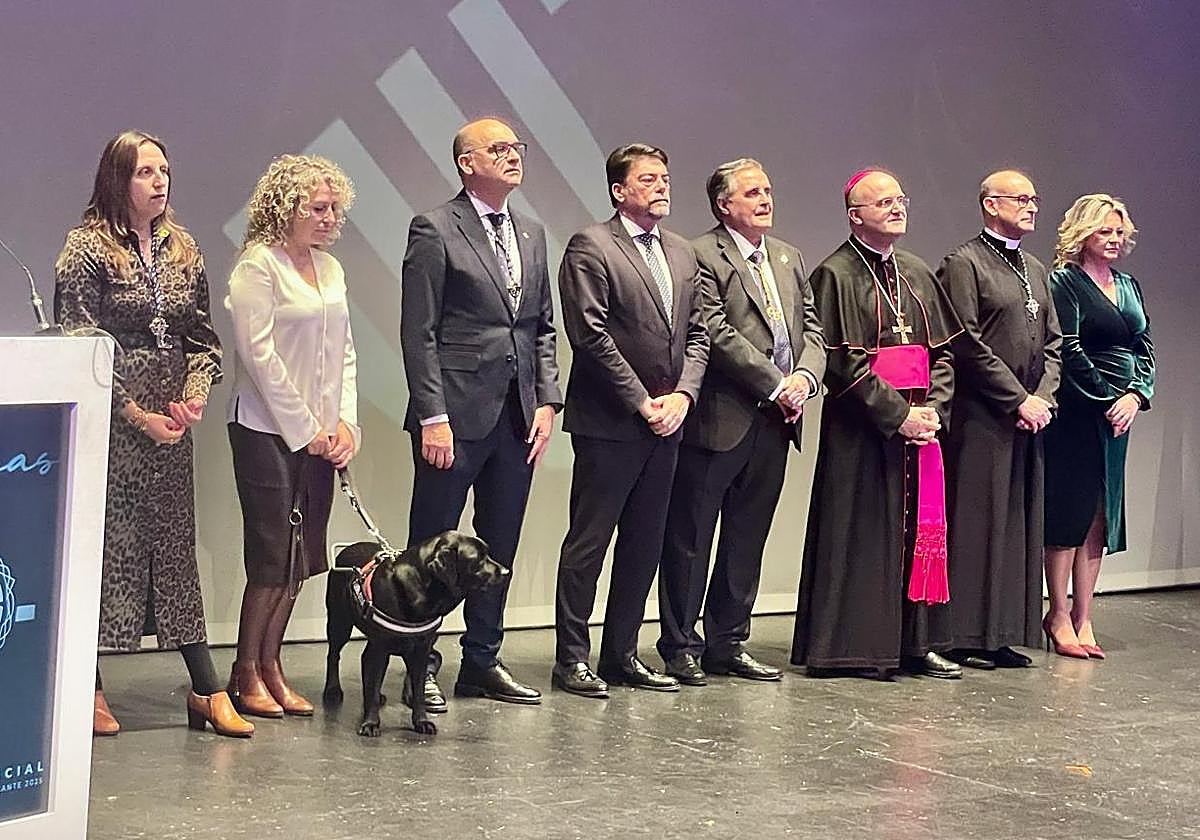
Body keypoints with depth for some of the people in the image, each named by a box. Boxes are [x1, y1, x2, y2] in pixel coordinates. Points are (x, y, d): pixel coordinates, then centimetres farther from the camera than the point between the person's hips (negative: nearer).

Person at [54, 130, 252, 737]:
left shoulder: (183, 250, 12)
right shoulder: (86, 248, -6)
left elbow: (203, 337, 14)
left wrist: (196, 396, -4)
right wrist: (136, 415, -12)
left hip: (169, 425, 5)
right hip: (107, 426, -5)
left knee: (175, 547, 7)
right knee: (99, 545, -1)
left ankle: (207, 691, 8)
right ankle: (87, 688, 9)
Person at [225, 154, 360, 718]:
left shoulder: (330, 268, 15)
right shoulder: (258, 266, -8)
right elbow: (259, 355, -13)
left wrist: (344, 422, 3)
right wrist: (307, 429, -11)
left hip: (318, 433, 7)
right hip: (268, 430, -7)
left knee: (300, 556, 6)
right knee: (273, 554, -6)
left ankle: (269, 666, 13)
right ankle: (246, 675, 4)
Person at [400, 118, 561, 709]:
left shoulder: (531, 235, 15)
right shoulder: (435, 232, -5)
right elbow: (418, 333, -9)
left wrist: (546, 401, 6)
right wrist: (433, 416, -15)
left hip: (518, 415, 7)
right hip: (457, 413, -6)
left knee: (500, 546, 12)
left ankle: (482, 661, 21)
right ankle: (421, 667, 10)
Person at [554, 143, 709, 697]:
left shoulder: (681, 254, 16)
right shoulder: (591, 247, -7)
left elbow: (696, 333, 15)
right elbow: (590, 333, -14)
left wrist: (682, 393, -2)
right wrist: (641, 402, -14)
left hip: (664, 422, 7)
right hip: (608, 423, -7)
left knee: (645, 545, 11)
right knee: (588, 542, -1)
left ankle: (621, 655, 19)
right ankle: (571, 657, 6)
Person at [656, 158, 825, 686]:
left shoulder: (788, 258, 18)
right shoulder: (702, 256, -7)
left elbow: (812, 328, 13)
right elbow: (718, 335, -15)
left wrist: (804, 376, -7)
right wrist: (776, 386, -15)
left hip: (774, 423, 7)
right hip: (720, 419, -7)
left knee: (747, 540, 13)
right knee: (690, 539, 1)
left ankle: (728, 643, 21)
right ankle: (680, 646, 8)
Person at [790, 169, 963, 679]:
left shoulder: (918, 274, 14)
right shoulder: (836, 274, -6)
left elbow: (945, 350, 13)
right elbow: (842, 361, -13)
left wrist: (934, 409, -4)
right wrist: (897, 414, -17)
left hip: (920, 422, 6)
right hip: (862, 430, -6)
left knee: (920, 529, 6)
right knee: (863, 535, -3)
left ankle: (916, 643, 13)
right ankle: (855, 646, 4)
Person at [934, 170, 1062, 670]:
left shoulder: (1036, 270, 19)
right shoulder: (964, 264, -5)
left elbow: (1052, 342, 18)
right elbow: (967, 344, -12)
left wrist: (1044, 397, 0)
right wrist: (1019, 399, -13)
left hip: (1028, 419, 8)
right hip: (981, 420, -8)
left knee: (1019, 525, 8)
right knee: (974, 524, -5)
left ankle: (1003, 636, 13)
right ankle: (965, 638, 0)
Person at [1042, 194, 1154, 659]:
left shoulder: (1129, 286, 17)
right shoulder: (1065, 282, -6)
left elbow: (1144, 348, 13)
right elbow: (1070, 350, -13)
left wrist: (1136, 396, -4)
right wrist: (1108, 399, -12)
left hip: (1117, 412, 7)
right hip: (1076, 412, -7)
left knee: (1100, 516, 6)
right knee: (1070, 512, -6)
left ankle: (1082, 617, 10)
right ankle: (1059, 617, 1)